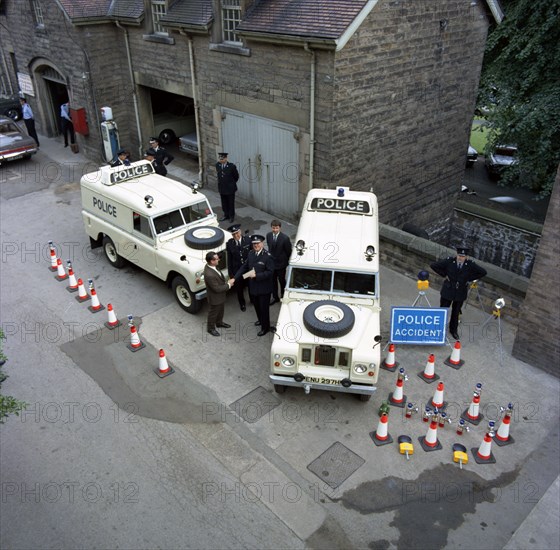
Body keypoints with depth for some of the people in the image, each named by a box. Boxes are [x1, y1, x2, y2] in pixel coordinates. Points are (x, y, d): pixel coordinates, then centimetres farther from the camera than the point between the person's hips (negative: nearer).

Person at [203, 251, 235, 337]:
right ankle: (211, 328, 42)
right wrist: (229, 285, -21)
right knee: (213, 313, 18)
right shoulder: (209, 275, -42)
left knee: (221, 310, 31)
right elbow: (217, 289, -31)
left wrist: (226, 282, -5)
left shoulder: (211, 265, -14)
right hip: (215, 297, -8)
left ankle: (219, 323, 56)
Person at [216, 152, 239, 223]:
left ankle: (231, 216, 24)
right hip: (222, 188, 4)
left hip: (230, 188, -4)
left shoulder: (232, 166, -18)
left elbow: (236, 176, -2)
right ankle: (226, 215, 32)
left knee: (231, 203, 9)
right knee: (224, 203, 15)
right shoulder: (217, 165, -5)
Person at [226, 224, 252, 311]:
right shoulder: (229, 244, -14)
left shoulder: (247, 240, -14)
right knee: (239, 288, 17)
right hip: (237, 269, 0)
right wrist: (230, 272, -3)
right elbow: (229, 259, -6)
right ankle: (242, 303, 42)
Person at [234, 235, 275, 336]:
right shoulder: (251, 254, 0)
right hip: (253, 287, 6)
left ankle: (265, 327, 25)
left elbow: (270, 272, -20)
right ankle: (261, 320, 49)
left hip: (264, 288, -6)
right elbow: (244, 267, 4)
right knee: (257, 306, 24)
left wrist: (256, 275, -25)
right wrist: (234, 278, -3)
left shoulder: (267, 256, -19)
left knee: (264, 308, 8)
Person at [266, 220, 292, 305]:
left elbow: (288, 251, -10)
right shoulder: (268, 235, -7)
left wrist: (285, 261, -1)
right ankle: (275, 297, 33)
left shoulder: (285, 238, -22)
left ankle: (283, 296, 37)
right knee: (273, 281, 16)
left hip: (281, 263, -4)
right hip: (271, 262, 4)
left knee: (282, 280, 15)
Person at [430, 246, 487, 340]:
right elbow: (433, 265, -11)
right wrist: (444, 274, -11)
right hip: (448, 291, -1)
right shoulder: (449, 261, -16)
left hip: (460, 293, 1)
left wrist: (469, 279, -5)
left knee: (456, 313, 16)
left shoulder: (470, 264, -12)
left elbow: (483, 272, -1)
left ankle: (453, 330, 37)